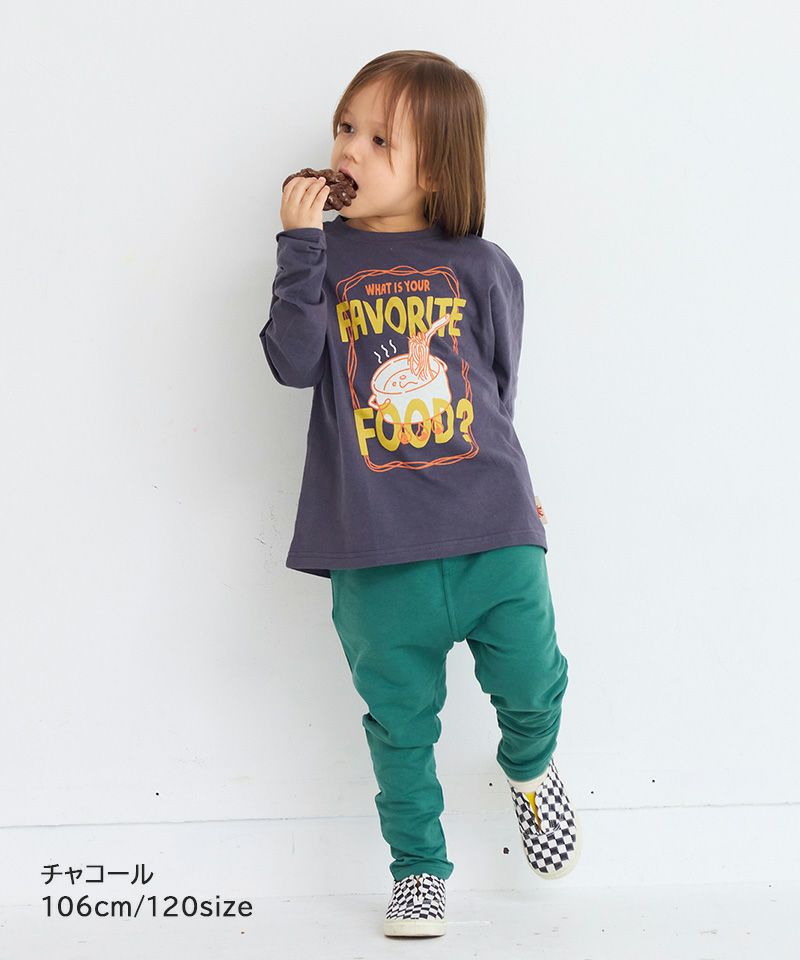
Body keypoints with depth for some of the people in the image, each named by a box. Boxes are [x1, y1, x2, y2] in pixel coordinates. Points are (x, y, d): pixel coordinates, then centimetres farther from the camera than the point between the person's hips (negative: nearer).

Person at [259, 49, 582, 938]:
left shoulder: (481, 267, 3)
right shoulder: (326, 258, 2)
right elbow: (295, 362, -14)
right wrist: (300, 245, -18)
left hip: (492, 529, 0)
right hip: (375, 547, 0)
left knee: (531, 679, 4)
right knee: (400, 718, 9)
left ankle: (529, 766, 39)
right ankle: (418, 869, 28)